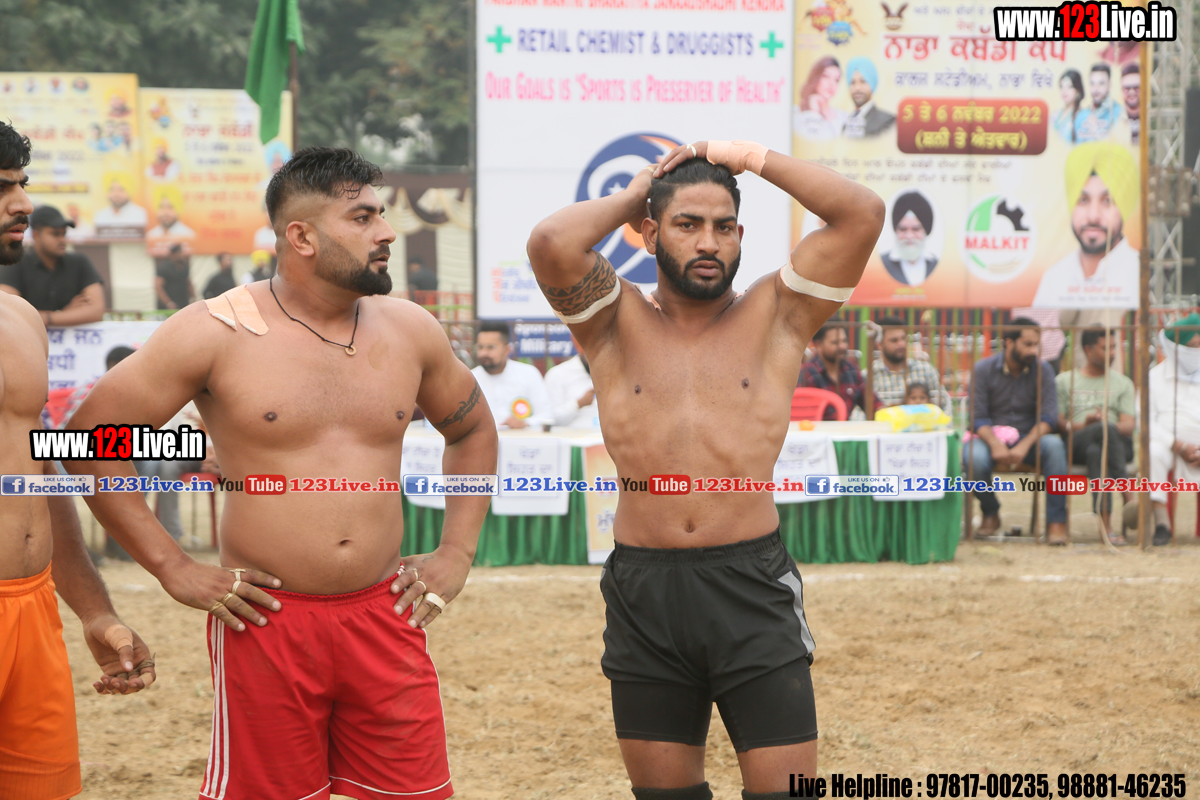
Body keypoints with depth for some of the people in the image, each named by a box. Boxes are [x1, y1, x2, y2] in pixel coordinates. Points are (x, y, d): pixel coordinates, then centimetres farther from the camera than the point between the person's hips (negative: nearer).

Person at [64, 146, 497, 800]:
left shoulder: (410, 330, 7)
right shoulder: (216, 333, -6)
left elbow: (473, 431, 23)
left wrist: (456, 554, 13)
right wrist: (173, 569, -5)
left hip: (385, 617, 4)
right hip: (265, 622, -3)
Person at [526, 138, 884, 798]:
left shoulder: (774, 317, 6)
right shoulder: (616, 323, 7)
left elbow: (862, 215, -3)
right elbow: (550, 244, -12)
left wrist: (751, 158, 4)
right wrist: (631, 196, 5)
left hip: (752, 590, -1)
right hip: (642, 595, 1)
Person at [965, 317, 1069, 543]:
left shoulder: (1042, 370, 0)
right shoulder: (984, 369, -4)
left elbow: (1048, 416, -9)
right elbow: (977, 417, -8)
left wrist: (1025, 445, -27)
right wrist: (996, 444, -28)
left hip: (1030, 438, 1)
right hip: (991, 436, -1)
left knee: (1054, 445, -32)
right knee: (974, 457, -35)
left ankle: (1056, 522, -28)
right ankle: (990, 514, -5)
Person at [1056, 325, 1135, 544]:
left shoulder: (1123, 383, 24)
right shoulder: (1064, 381, 22)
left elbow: (1129, 426, 9)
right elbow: (1057, 422, 9)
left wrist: (1107, 423, -13)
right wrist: (1082, 425, -11)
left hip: (1119, 444, 1)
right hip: (1075, 445, -1)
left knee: (1095, 452, -38)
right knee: (1105, 429, -37)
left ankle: (1106, 523, -53)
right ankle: (1129, 497, -50)